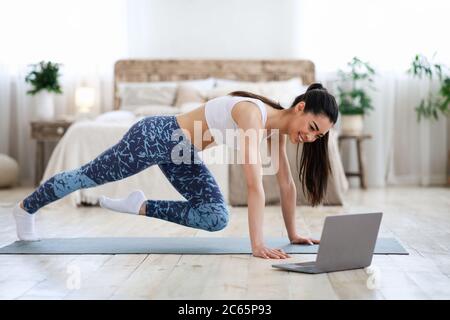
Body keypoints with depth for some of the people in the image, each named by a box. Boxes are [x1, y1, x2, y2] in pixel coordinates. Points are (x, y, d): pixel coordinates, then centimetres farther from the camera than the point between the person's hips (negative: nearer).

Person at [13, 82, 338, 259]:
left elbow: (287, 183, 1)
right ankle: (26, 207, 38)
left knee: (217, 218, -3)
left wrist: (293, 233, 1)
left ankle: (140, 206, 13)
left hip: (182, 153, 8)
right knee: (88, 176, 13)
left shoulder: (277, 125, -7)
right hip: (156, 136, -8)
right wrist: (258, 244, -40)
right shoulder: (252, 113, -33)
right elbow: (255, 183, -39)